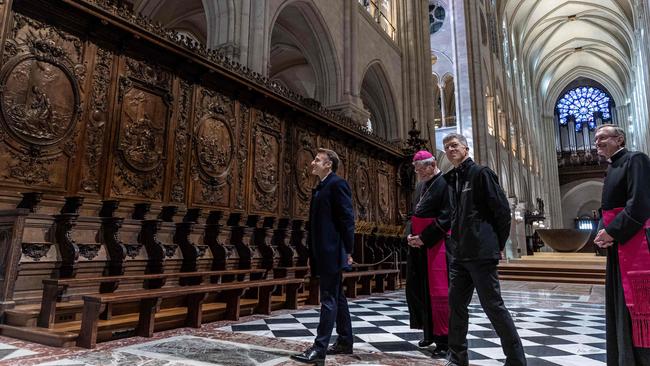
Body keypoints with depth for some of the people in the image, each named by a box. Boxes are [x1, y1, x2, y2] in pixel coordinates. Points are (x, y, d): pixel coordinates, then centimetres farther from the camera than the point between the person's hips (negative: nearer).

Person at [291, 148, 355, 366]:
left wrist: (348, 251, -16)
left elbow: (347, 219, -14)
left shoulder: (337, 184, -8)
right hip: (323, 254, 9)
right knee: (337, 298, 15)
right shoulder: (320, 188, 18)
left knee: (329, 299, -5)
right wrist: (312, 253, 17)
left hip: (333, 253, -9)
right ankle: (345, 342, 25)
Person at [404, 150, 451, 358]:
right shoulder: (420, 185, 16)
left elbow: (446, 218, -16)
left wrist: (424, 238, -15)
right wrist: (410, 235, 4)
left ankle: (443, 340, 7)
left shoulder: (444, 183, -10)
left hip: (436, 245, -8)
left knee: (438, 291, -4)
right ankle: (429, 331, 28)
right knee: (415, 289, 12)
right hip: (418, 245, 8)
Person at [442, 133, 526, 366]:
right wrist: (454, 244, 10)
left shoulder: (480, 173, -4)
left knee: (493, 305, -2)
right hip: (458, 254, 7)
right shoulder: (448, 179, 14)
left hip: (481, 252, -7)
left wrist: (498, 244, -4)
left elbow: (502, 209, -8)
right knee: (456, 304, 11)